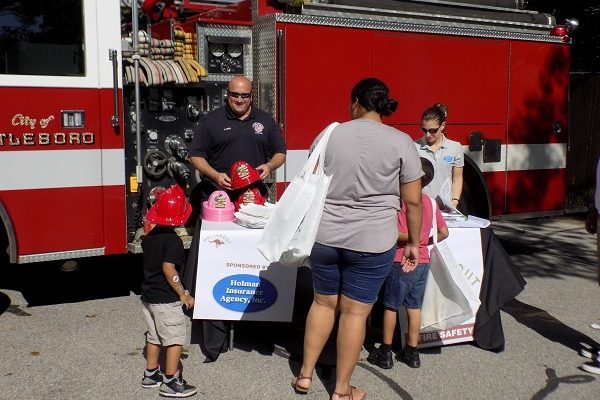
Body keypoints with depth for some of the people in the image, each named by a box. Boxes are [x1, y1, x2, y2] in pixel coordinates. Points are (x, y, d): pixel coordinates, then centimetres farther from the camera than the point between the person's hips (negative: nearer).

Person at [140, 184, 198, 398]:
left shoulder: (150, 236, 5)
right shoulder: (172, 240, -19)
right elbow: (168, 268, -26)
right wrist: (183, 293, -20)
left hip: (148, 296, 8)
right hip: (166, 300, -8)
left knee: (154, 336, 20)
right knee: (175, 339, 0)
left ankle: (151, 373, 31)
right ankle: (171, 382, 3)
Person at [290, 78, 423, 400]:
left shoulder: (330, 135, 2)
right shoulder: (401, 142, -5)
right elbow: (412, 201, -4)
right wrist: (414, 242, 8)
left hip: (324, 236, 3)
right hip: (372, 242, -2)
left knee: (323, 302, 19)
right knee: (355, 312, 7)